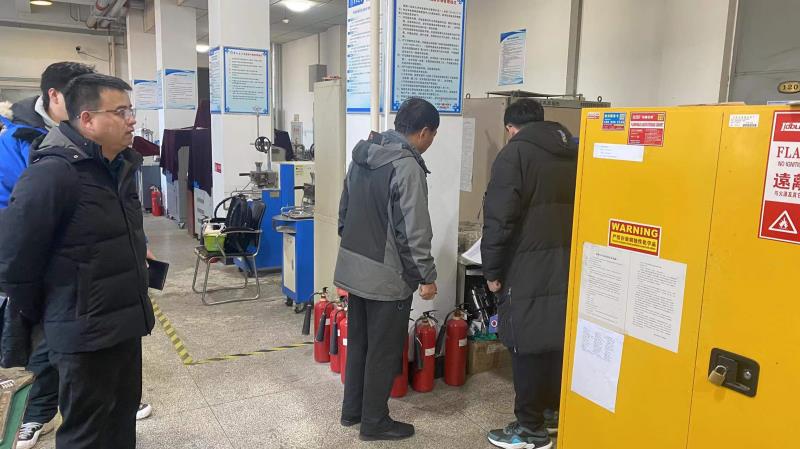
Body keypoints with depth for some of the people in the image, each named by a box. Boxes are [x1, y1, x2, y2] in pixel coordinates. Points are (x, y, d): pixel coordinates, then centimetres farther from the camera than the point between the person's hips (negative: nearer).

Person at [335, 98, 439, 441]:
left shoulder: (362, 155, 8)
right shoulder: (407, 166, -19)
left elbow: (344, 212, 16)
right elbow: (413, 230, -21)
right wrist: (426, 276, -13)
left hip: (354, 268, 9)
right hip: (387, 275, -8)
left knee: (358, 341, 20)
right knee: (384, 350, 6)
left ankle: (352, 409, 33)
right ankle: (374, 422, 20)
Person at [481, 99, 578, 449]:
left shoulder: (514, 153, -7)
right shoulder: (573, 153, 13)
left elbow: (499, 219, -14)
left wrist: (492, 271, -6)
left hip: (528, 268, -7)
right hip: (567, 265, 7)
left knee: (527, 345, 2)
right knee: (559, 340, 17)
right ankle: (555, 412, 31)